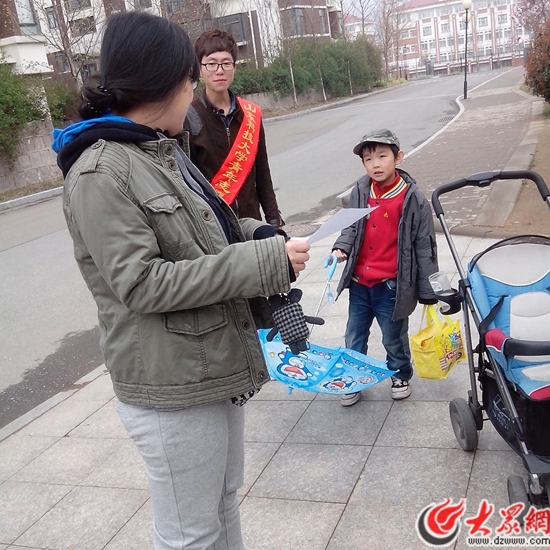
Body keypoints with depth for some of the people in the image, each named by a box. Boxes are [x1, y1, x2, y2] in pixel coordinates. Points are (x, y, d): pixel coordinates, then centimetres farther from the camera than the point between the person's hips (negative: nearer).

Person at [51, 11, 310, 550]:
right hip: (172, 390, -9)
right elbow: (142, 284, -23)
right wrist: (263, 261, -24)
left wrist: (255, 234, -1)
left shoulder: (161, 150, 11)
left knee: (223, 504, 26)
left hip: (215, 365, 9)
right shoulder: (99, 173, -18)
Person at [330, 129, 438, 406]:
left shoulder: (413, 199, -12)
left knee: (393, 337, 16)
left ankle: (400, 375, 43)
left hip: (391, 286, -3)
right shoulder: (359, 192, -3)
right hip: (359, 283, 4)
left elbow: (425, 247, -7)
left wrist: (428, 292, -5)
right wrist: (342, 248, -11)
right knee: (354, 337, 17)